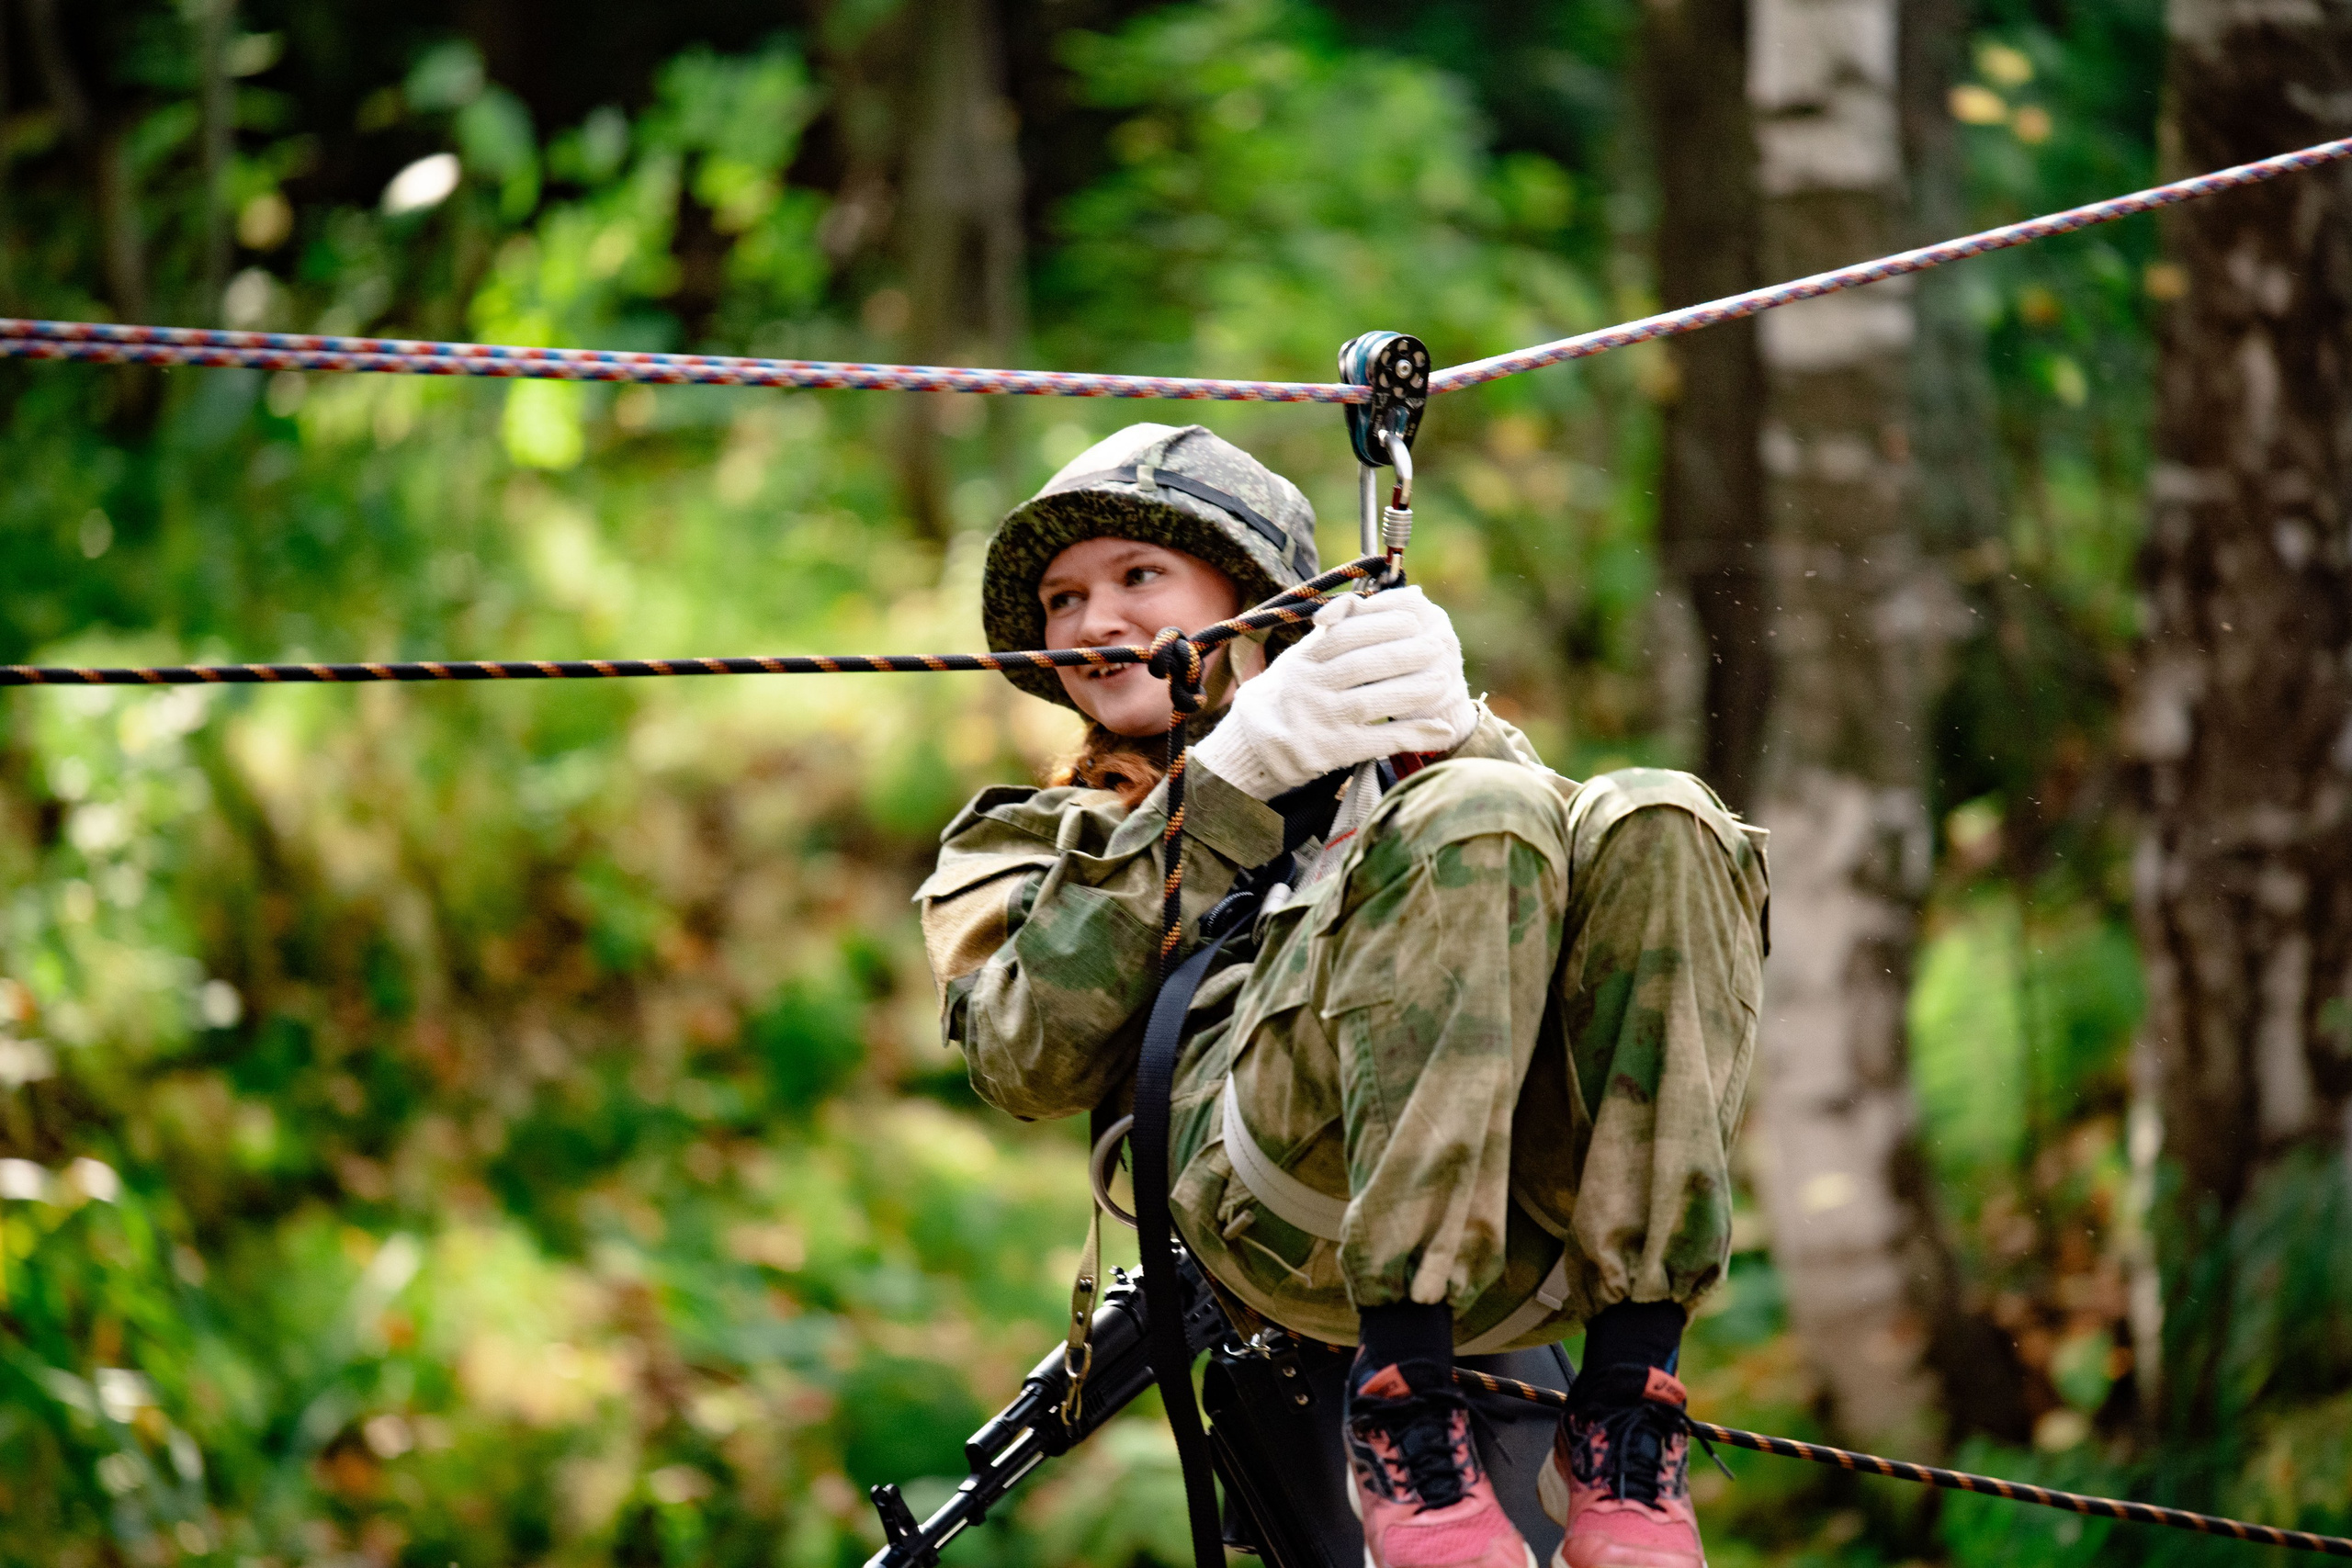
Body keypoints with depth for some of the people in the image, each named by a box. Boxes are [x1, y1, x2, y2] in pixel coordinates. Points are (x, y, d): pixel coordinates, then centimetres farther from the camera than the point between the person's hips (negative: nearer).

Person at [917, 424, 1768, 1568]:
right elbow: (1029, 1059, 9)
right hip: (1270, 1189, -3)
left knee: (1656, 827, -24)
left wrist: (1455, 732, -1)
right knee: (1477, 823, -26)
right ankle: (1401, 1405, -32)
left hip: (1546, 1217, 3)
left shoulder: (1383, 755, 38)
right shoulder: (1025, 840, 34)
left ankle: (1626, 1416, -29)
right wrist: (1232, 779, 3)